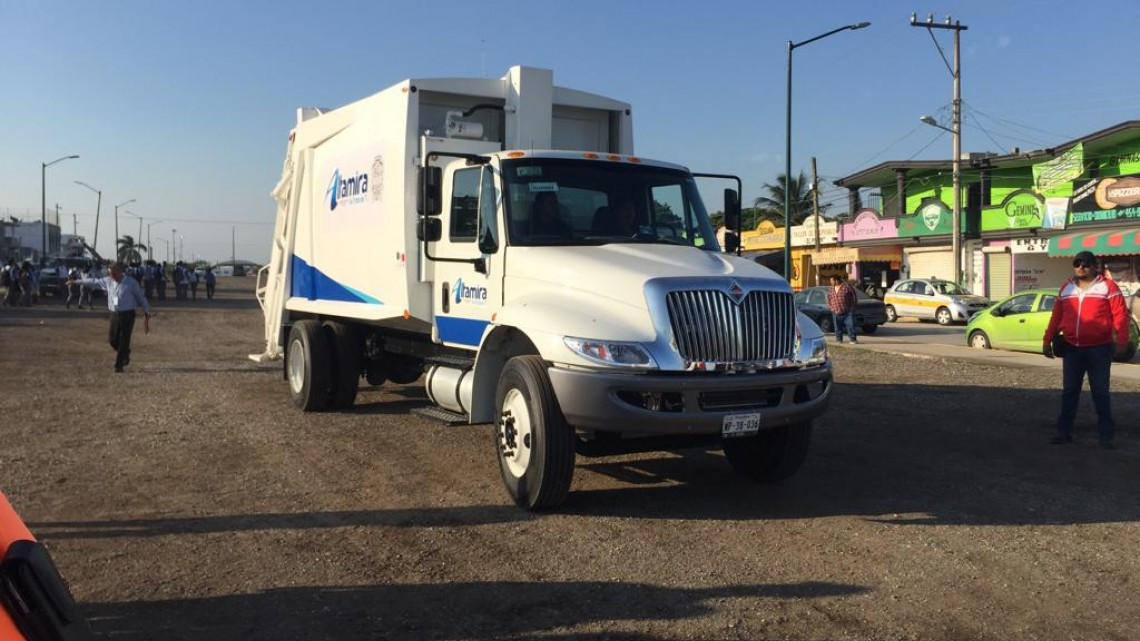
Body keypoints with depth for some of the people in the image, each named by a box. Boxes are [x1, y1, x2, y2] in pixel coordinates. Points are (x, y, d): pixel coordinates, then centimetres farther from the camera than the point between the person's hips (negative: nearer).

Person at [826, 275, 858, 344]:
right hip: (836, 313, 5)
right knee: (837, 327, 8)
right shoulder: (831, 290, 9)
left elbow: (853, 297, -4)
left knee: (851, 325, -5)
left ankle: (853, 339, 1)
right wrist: (831, 307, 7)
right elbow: (828, 299, 20)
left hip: (847, 312, -5)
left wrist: (852, 307, -4)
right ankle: (839, 339, 18)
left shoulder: (846, 287, -9)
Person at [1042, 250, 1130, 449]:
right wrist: (1047, 340, 11)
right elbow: (1056, 316, 14)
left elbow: (1120, 315, -8)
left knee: (1100, 393, 1)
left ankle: (1106, 435, 8)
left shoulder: (1108, 287, -2)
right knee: (1069, 391, 8)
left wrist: (1121, 339, -18)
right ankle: (1064, 431, 15)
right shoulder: (1066, 288, 11)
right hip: (1071, 349, 4)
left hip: (1099, 350, -4)